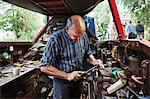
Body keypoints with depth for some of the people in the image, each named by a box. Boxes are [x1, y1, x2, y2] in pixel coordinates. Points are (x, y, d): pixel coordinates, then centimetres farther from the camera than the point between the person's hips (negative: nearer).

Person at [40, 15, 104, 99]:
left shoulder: (84, 36, -6)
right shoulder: (56, 39, -23)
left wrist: (94, 61, -8)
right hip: (62, 83, -5)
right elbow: (44, 67, -23)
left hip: (78, 81, 6)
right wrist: (67, 76, -24)